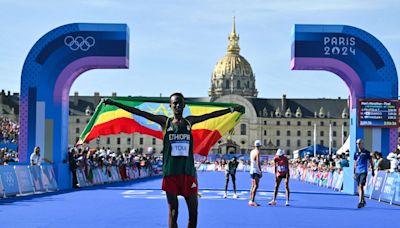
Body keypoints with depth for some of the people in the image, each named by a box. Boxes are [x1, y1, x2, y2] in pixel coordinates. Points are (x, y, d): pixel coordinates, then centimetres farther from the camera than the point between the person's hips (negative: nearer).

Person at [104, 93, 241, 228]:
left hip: (188, 172, 2)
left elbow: (210, 115, 19)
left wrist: (232, 109, 24)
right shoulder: (165, 122, 4)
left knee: (193, 211, 1)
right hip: (170, 173, -2)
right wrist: (114, 103, -3)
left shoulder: (189, 121, 11)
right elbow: (139, 112, 1)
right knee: (173, 211, 1)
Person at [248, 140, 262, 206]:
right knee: (256, 186, -11)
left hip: (252, 170, 9)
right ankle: (252, 201, -17)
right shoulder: (257, 152, -12)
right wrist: (260, 171, -16)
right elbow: (258, 162, -17)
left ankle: (251, 200, 14)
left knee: (253, 186, 12)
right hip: (256, 171, -9)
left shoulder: (252, 151, 14)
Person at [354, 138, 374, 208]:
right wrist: (354, 173, 15)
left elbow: (371, 162, 4)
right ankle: (363, 201, 23)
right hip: (357, 172, 5)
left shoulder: (366, 153, -2)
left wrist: (373, 171, 4)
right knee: (359, 187, 9)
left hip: (364, 172, -5)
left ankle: (360, 202, -17)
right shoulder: (356, 153, 11)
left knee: (361, 186, -15)